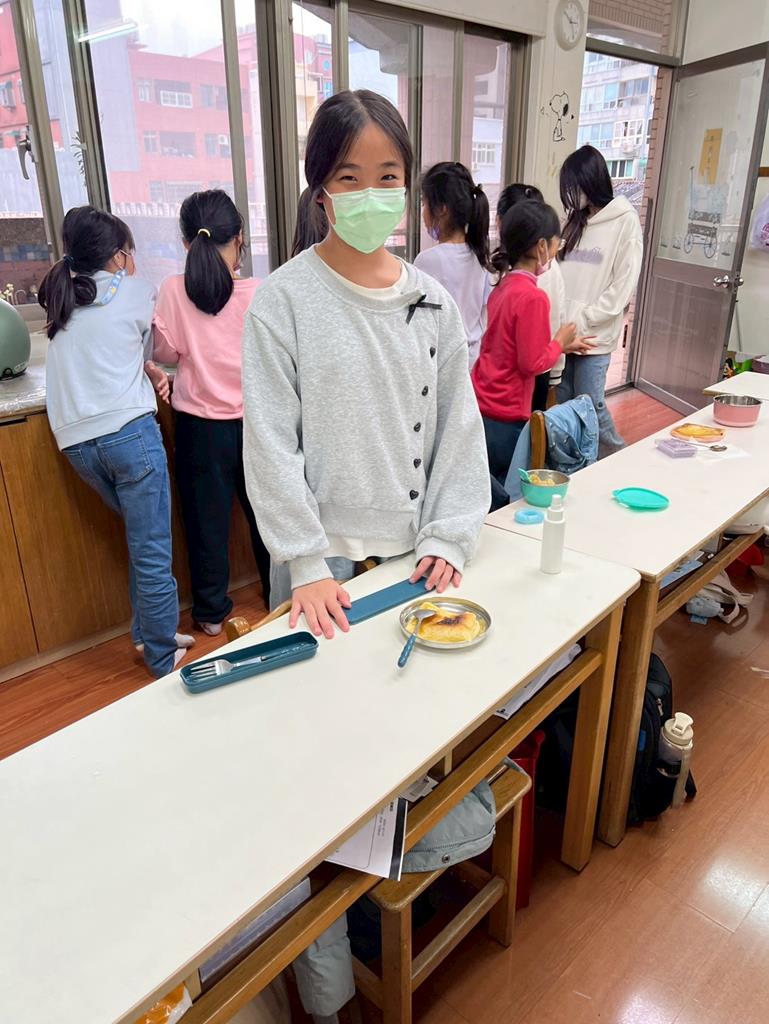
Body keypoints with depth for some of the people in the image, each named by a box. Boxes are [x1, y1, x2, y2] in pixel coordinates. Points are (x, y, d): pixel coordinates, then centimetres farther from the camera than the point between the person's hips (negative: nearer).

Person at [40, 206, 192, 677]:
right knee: (153, 549, 1)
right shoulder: (134, 291, 4)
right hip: (128, 431, -6)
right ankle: (164, 656, 9)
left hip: (76, 441, 6)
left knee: (142, 536, 19)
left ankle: (148, 633, 24)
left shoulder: (64, 297, 20)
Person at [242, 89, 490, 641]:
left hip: (414, 550, 4)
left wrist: (447, 536, -3)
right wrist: (305, 564, -13)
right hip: (323, 555, -3)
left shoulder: (432, 301, 1)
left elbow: (458, 428, 3)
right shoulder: (284, 299, -10)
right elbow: (272, 442, -11)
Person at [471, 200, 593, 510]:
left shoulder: (503, 287, 6)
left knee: (490, 493, 20)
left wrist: (562, 345, 16)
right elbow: (532, 363, -17)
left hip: (480, 406, 8)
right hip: (505, 417, -8)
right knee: (507, 499, 9)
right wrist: (560, 342, 0)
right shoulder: (533, 297, -20)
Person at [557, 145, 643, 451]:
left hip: (595, 334, -5)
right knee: (563, 402, 9)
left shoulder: (625, 221, -6)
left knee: (589, 403, -3)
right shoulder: (575, 220, 12)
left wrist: (583, 319, -14)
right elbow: (561, 273, 12)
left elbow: (623, 287, -10)